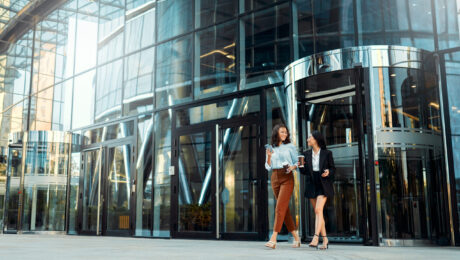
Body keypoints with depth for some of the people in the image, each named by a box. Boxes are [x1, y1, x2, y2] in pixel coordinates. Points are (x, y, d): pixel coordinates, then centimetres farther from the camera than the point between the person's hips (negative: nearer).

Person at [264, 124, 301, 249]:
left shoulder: (290, 146, 5)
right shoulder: (271, 148, 13)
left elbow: (297, 162, 6)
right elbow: (268, 167, 10)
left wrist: (292, 167, -15)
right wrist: (269, 157, -7)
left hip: (287, 178, -4)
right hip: (275, 178, 4)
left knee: (280, 208, -14)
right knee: (285, 209, 6)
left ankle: (273, 239, -20)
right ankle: (296, 238, 16)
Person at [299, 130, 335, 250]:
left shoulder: (327, 153, -3)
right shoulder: (306, 154, 6)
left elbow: (333, 168, 4)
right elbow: (305, 171, 8)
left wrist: (328, 172, -17)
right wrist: (300, 166, -12)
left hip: (323, 185, -4)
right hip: (311, 185, 4)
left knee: (318, 210, -18)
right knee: (318, 212, 6)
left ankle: (315, 238, -23)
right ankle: (325, 240, 15)